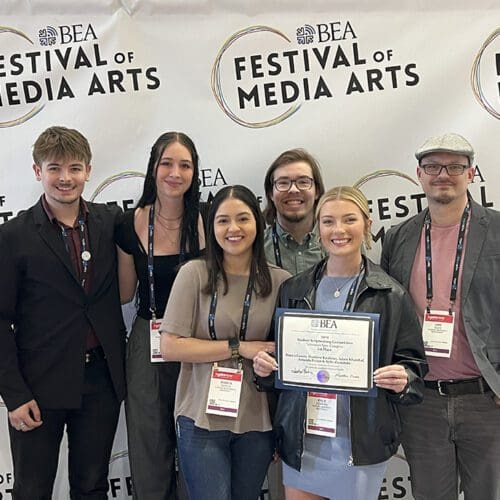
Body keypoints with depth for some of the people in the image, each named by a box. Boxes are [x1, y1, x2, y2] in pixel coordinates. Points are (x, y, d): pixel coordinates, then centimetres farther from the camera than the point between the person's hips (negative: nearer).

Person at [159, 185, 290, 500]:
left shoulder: (281, 281, -1)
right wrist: (239, 348, -13)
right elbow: (170, 347, -10)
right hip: (202, 419, -2)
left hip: (258, 423, 3)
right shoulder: (194, 274, -7)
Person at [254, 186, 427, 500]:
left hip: (362, 444, -2)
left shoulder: (391, 295, -3)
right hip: (301, 441, 2)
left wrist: (402, 380, -19)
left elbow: (413, 365, 1)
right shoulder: (294, 290, 5)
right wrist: (265, 366, -7)